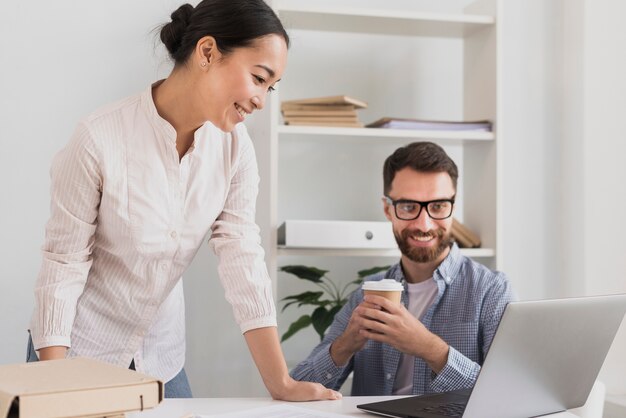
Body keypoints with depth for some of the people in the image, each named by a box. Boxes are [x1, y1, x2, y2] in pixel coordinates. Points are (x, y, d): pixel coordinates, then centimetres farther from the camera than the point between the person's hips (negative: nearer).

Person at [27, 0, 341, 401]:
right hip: (79, 349, -4)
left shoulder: (234, 145, -10)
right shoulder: (100, 140, -24)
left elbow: (242, 256, -11)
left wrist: (280, 383, -16)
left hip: (162, 355, 5)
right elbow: (63, 265, -18)